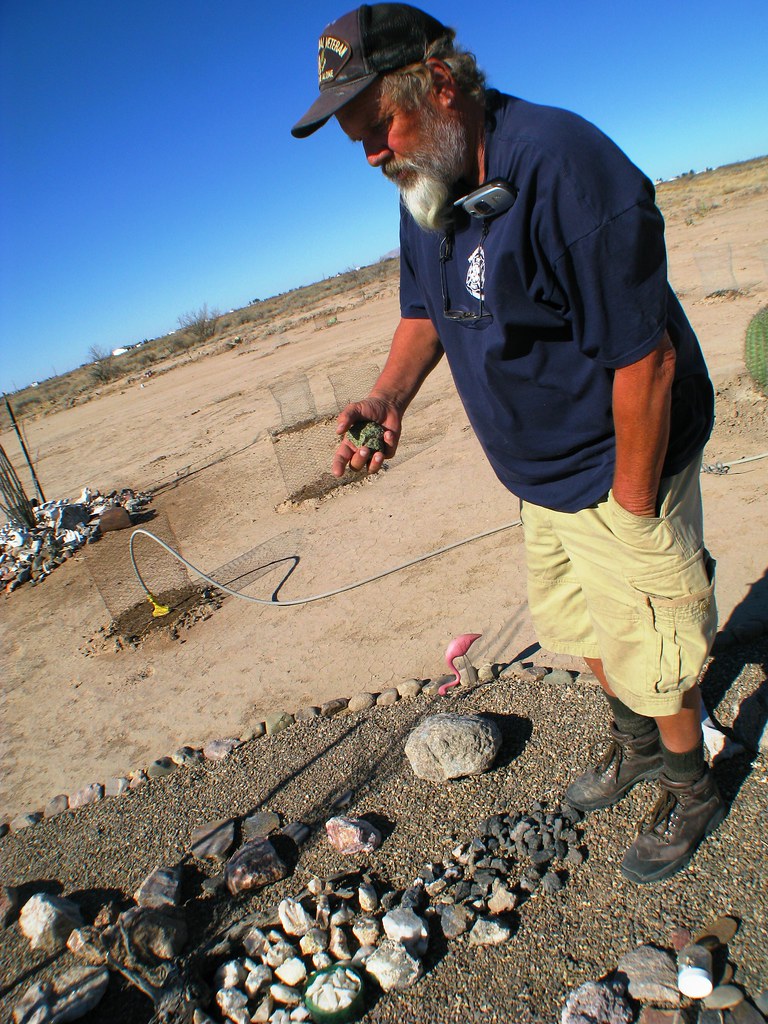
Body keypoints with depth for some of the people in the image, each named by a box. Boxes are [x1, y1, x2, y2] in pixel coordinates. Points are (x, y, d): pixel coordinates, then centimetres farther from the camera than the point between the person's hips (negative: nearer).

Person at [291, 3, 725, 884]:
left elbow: (645, 360, -27)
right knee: (574, 623, 23)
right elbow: (424, 312, 11)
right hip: (542, 477, 8)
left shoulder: (560, 165, -27)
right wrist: (390, 393, -10)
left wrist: (631, 510, -21)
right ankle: (633, 743, 51)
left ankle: (691, 792, 39)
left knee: (646, 650, 9)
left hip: (623, 471, -8)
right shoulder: (423, 190, 1)